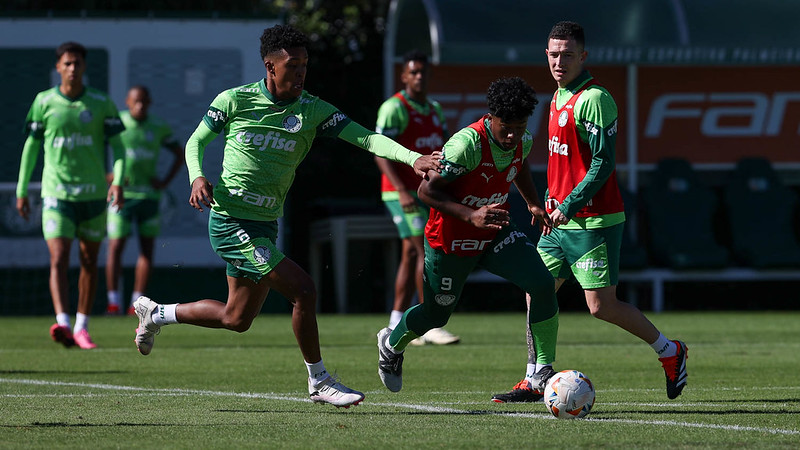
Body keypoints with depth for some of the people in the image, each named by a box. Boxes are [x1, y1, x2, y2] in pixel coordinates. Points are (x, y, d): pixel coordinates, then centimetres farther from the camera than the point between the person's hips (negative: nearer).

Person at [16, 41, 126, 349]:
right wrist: (22, 190, 10)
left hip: (93, 194, 2)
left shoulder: (101, 103, 2)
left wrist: (118, 181, -12)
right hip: (56, 193, -2)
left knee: (89, 262, 8)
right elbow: (31, 147, 10)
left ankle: (82, 327, 19)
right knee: (58, 259, -16)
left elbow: (117, 146, 5)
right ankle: (63, 324, -28)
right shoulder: (44, 102, 2)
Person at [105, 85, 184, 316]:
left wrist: (165, 181, 3)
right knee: (115, 247, -9)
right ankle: (113, 302, -4)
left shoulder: (159, 128, 3)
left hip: (149, 195, 2)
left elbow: (180, 154, 16)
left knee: (147, 249, -1)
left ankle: (137, 302, 3)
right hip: (122, 193, -2)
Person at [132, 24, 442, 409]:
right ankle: (319, 382, -4)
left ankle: (156, 313, 39)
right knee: (302, 289, -18)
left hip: (264, 227, 6)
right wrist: (197, 177, -14)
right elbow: (196, 141, 6)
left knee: (237, 319, 17)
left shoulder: (312, 110, -1)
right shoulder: (234, 100, -7)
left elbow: (365, 138, -11)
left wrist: (413, 158, -26)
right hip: (230, 221, -6)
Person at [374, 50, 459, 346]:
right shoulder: (394, 108, -9)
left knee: (411, 254, 7)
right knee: (427, 251, -15)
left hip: (427, 192, 8)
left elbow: (444, 151, 21)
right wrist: (402, 191, -25)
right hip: (403, 193, -8)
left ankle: (396, 326, 11)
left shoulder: (434, 109, 16)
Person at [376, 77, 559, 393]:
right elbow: (427, 190, -25)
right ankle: (392, 345, 48)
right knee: (434, 315, 13)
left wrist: (533, 203, 7)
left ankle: (543, 374, -10)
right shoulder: (467, 145, -31)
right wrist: (471, 215, -35)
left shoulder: (522, 141, -8)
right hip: (451, 242, -5)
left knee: (542, 285, -18)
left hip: (496, 235, 5)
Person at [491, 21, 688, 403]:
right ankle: (533, 383, 9)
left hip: (592, 223, -9)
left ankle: (670, 353, 12)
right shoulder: (559, 97, 13)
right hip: (561, 220, 9)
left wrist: (570, 205, -21)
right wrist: (551, 199, 16)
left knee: (601, 307, -5)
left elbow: (603, 163, -20)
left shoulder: (593, 99, -16)